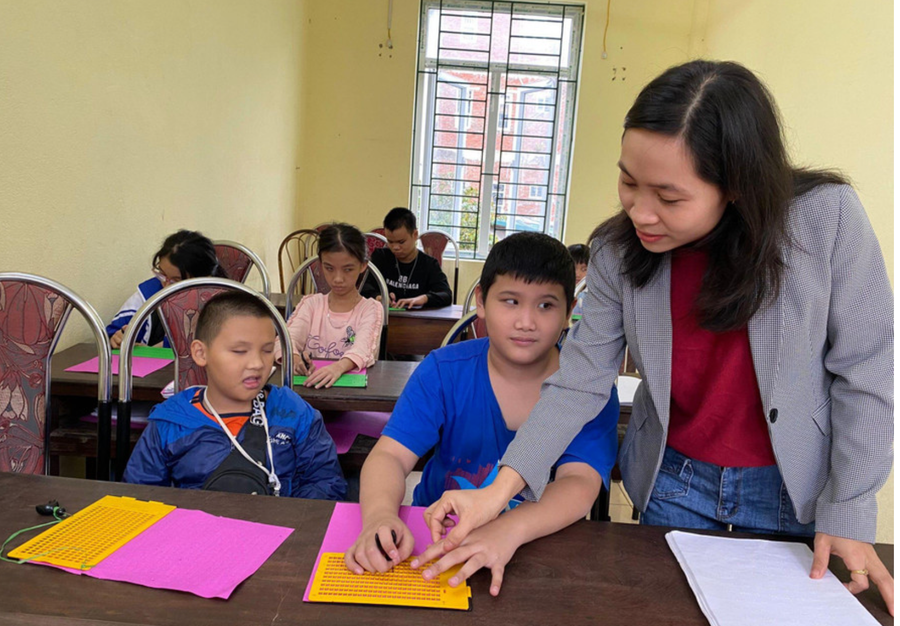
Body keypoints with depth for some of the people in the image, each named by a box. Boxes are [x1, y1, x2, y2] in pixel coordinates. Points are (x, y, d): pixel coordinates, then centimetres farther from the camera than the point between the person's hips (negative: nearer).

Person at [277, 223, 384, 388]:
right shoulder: (311, 303, 10)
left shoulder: (371, 309, 0)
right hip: (309, 383, 2)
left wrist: (339, 367, -39)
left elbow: (363, 348, -18)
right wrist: (292, 357, -28)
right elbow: (288, 338, -5)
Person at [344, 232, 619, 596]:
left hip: (541, 547, 0)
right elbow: (391, 455, -13)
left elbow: (580, 485, -20)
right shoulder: (443, 371, -8)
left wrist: (507, 532, -39)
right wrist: (379, 514, -36)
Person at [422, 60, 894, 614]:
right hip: (675, 484, 2)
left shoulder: (827, 217, -22)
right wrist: (500, 488, -23)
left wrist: (848, 515, -10)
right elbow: (581, 382, -14)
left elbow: (864, 373, -14)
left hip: (793, 491, -1)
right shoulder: (617, 251, -15)